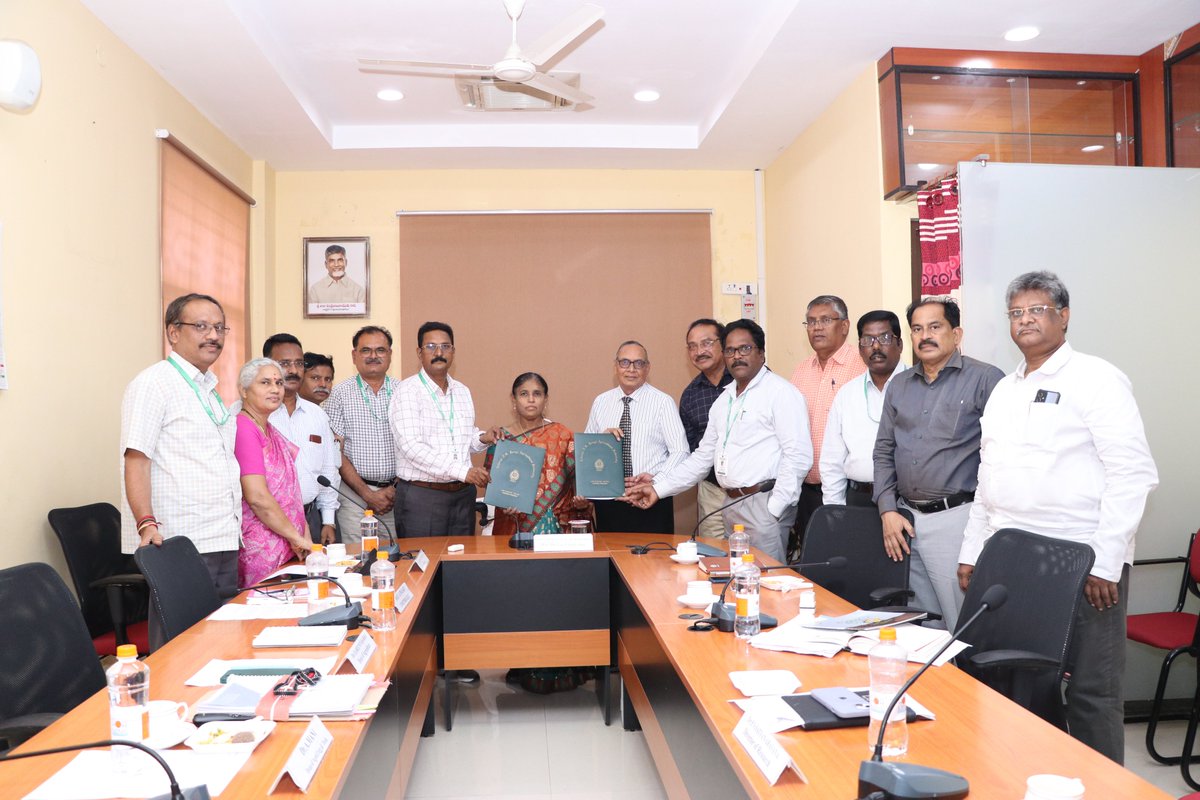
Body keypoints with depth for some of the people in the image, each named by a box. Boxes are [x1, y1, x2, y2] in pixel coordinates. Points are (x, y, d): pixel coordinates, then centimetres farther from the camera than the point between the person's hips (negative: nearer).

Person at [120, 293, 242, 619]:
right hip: (179, 545, -8)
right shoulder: (153, 383, -7)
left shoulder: (208, 388, 20)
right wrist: (147, 524, -26)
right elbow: (136, 461, -15)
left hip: (223, 543, 8)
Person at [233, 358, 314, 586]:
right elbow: (257, 497, -20)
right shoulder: (243, 429, -13)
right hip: (262, 551, -9)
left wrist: (302, 535, 11)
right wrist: (297, 537, -12)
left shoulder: (270, 430, 16)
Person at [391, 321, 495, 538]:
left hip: (462, 494, 6)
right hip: (421, 495, -6)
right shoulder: (408, 390, -7)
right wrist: (463, 471, -23)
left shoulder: (463, 392, 14)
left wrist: (482, 439, 1)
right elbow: (410, 446, -19)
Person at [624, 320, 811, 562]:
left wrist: (774, 508, -17)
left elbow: (798, 456, -14)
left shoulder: (780, 392, -7)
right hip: (730, 505, 7)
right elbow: (703, 457, 19)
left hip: (763, 503, -7)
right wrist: (658, 488, 13)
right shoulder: (724, 399, 17)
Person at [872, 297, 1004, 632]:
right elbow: (884, 451, 15)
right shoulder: (899, 386, 14)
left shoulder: (985, 380, -4)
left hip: (957, 516, -5)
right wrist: (888, 510, 5)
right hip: (907, 519, 6)